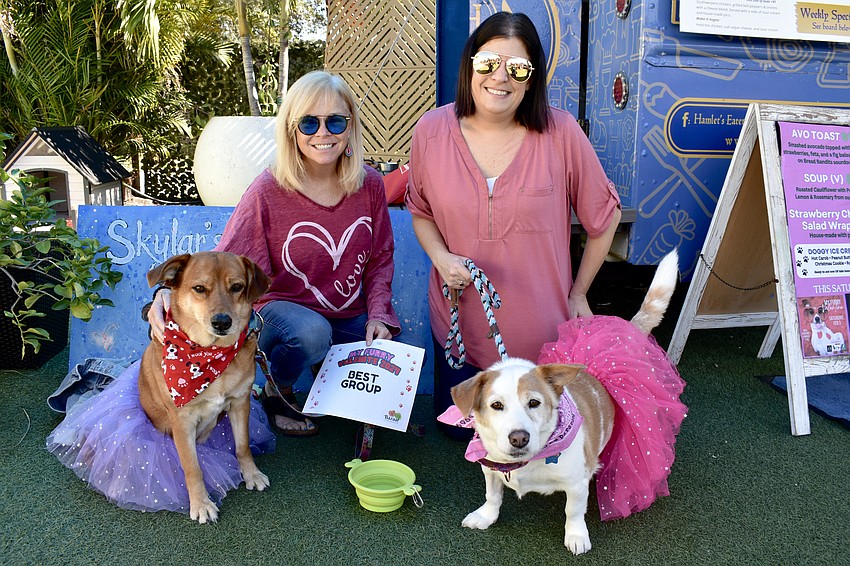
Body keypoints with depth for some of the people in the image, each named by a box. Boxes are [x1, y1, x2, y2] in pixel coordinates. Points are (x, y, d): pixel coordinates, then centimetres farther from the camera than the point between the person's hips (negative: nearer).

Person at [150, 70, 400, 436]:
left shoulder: (370, 185, -5)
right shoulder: (268, 192, -17)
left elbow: (380, 259, 5)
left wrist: (379, 314, -9)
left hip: (350, 316, 4)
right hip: (285, 305, -4)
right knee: (312, 332, -38)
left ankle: (326, 363, 19)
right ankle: (277, 389, -2)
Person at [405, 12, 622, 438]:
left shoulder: (560, 132, -16)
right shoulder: (432, 131, -9)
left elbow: (604, 215, -3)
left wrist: (578, 293, 2)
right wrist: (441, 257, -13)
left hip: (541, 327, -1)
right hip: (460, 319, 2)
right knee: (456, 425, 16)